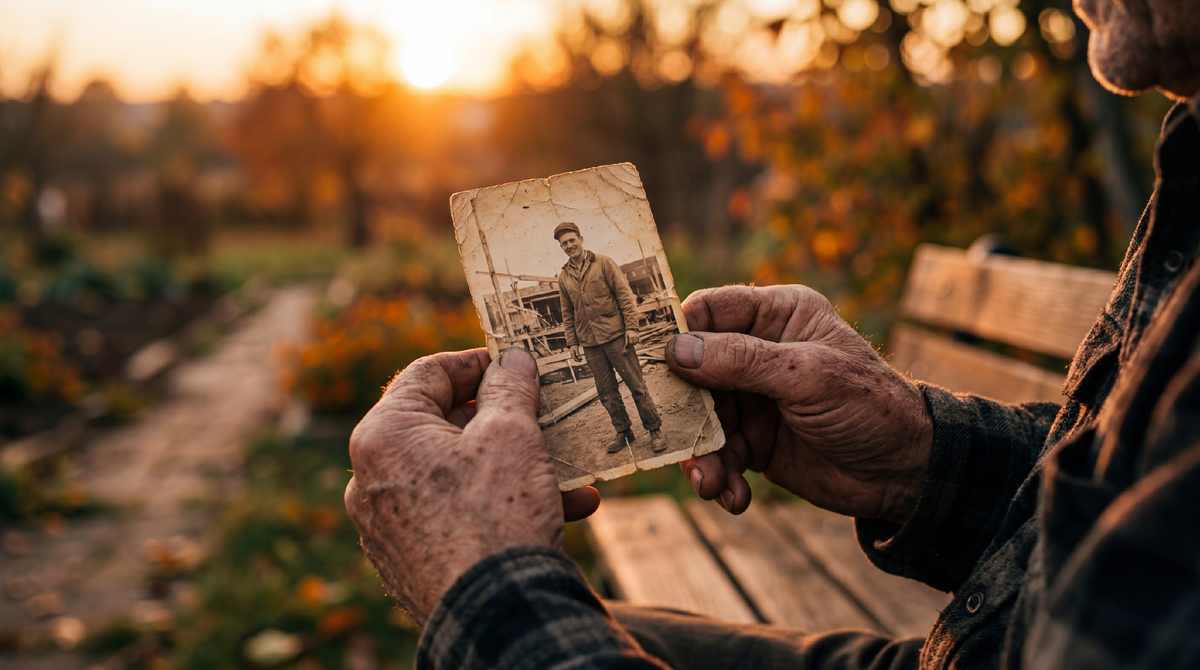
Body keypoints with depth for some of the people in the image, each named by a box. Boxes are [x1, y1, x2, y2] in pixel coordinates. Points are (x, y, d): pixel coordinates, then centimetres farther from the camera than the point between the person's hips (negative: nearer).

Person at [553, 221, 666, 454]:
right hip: (589, 343, 4)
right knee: (606, 391, 6)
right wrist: (572, 342, 10)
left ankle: (654, 430, 7)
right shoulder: (563, 277, 11)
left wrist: (631, 326, -11)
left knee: (636, 384, -2)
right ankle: (623, 432, 19)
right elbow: (567, 314, 17)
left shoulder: (603, 263, 0)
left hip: (615, 336, -4)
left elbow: (625, 294, -3)